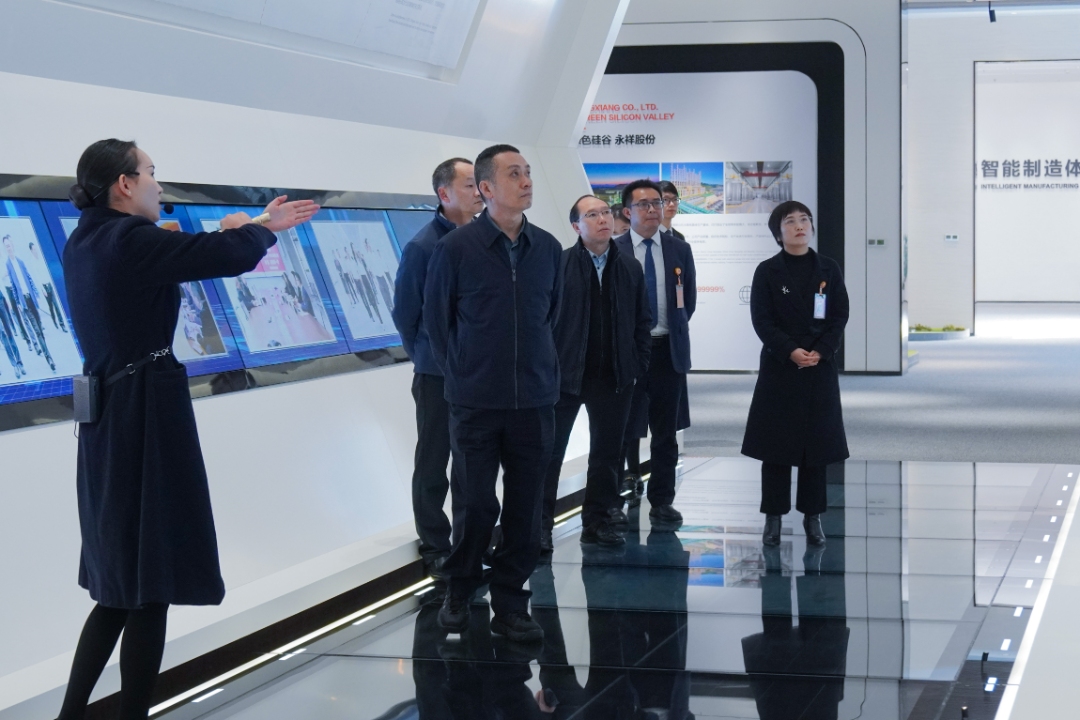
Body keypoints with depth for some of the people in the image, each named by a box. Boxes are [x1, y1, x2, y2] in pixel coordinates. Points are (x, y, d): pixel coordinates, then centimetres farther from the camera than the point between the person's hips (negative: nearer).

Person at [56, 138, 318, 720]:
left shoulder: (86, 243, 11)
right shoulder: (130, 238, -16)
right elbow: (235, 257, -17)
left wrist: (225, 234, 17)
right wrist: (264, 227, 3)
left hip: (108, 415, 9)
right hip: (145, 413, -9)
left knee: (122, 585, 16)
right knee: (150, 588, 0)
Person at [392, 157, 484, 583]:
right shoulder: (423, 247, -12)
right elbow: (404, 312, -4)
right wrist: (426, 356, 5)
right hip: (439, 374, -4)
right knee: (434, 464, 6)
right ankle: (436, 550, 15)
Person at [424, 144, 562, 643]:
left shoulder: (548, 249, 3)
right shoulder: (456, 247, -7)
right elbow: (436, 318, 4)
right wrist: (460, 373, 7)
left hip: (534, 401, 3)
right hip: (475, 401, -3)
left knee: (525, 507, 6)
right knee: (476, 505, 3)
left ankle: (510, 603, 18)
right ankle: (459, 590, 25)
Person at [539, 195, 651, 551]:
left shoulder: (630, 267, 6)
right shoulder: (559, 264, -7)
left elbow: (641, 321, 11)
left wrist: (639, 364, 4)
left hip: (614, 376, 4)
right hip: (565, 373, -4)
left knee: (607, 452, 10)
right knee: (550, 450, 1)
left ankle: (598, 521, 21)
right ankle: (540, 524, 8)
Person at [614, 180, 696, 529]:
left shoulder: (680, 249, 7)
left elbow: (689, 299, 14)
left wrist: (674, 330, 9)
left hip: (669, 350, 3)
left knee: (666, 432, 8)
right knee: (623, 429, -1)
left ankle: (662, 502, 14)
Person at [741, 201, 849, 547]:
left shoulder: (829, 269, 6)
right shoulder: (767, 271, 0)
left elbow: (840, 317, 2)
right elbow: (762, 320, -5)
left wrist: (820, 352, -12)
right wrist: (790, 351, -17)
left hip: (820, 369, 2)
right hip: (778, 367, -2)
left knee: (817, 441, 4)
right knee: (776, 443, 1)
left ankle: (812, 516, 12)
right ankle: (773, 516, 8)